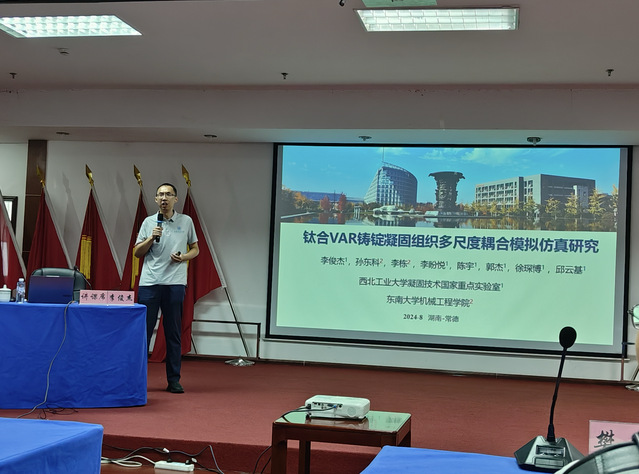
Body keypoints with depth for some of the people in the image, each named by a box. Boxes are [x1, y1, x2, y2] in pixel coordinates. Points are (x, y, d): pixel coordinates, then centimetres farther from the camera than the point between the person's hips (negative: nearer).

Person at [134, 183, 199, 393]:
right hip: (149, 282, 0)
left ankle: (174, 380, 10)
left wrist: (184, 257, -6)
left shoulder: (186, 221, 9)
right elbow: (137, 253, 9)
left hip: (175, 283, 0)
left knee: (174, 333, 3)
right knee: (143, 330, 1)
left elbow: (195, 249, 14)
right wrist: (151, 238, -7)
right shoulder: (149, 222, 10)